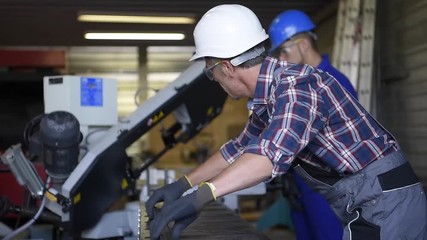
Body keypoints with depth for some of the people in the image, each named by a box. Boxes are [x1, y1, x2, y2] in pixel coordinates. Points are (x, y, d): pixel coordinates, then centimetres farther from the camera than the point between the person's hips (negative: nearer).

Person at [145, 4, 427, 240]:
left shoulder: (295, 85, -22)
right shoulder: (269, 96, 9)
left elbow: (274, 151, -39)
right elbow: (239, 149, 20)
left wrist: (199, 197, -47)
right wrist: (183, 184, 13)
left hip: (384, 202, -9)